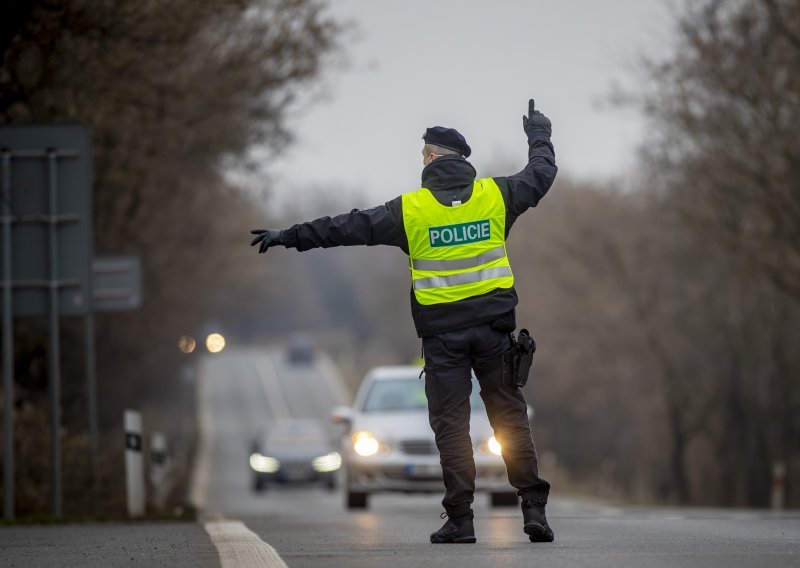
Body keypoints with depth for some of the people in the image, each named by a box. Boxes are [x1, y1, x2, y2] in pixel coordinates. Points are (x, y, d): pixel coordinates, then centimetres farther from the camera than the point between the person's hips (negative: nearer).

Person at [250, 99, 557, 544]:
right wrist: (540, 135, 39)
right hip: (494, 324, 2)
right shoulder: (495, 195, 3)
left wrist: (291, 237, 6)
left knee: (451, 423, 2)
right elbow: (542, 174, 19)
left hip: (443, 331, -2)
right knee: (510, 415, 6)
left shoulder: (410, 209, -3)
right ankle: (534, 506, -3)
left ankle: (461, 519, -1)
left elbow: (349, 227, -1)